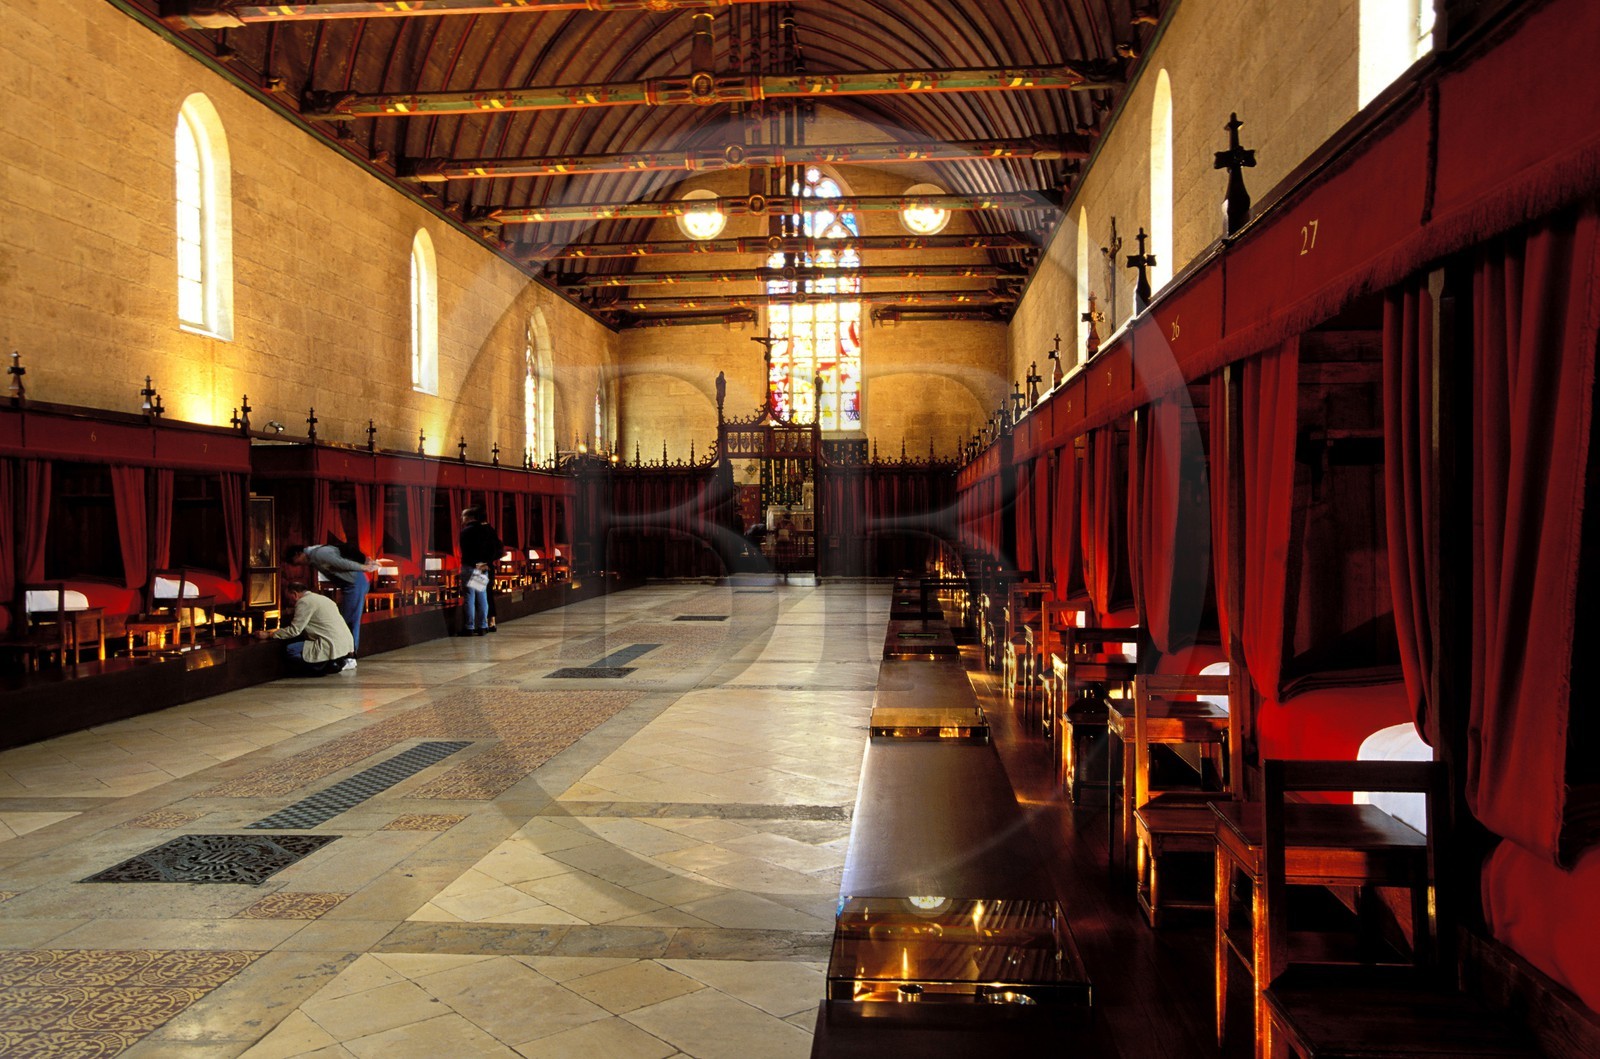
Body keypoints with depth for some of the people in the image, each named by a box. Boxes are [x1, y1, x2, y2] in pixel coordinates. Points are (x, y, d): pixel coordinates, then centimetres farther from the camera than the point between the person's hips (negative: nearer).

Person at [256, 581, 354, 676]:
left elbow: (294, 630, -8)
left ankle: (331, 665, -4)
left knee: (290, 649, -11)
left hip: (333, 647, -10)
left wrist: (268, 635, 0)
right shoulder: (321, 598, 23)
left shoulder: (304, 602, -6)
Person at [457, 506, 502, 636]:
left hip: (469, 567, -6)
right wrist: (488, 562, 4)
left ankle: (469, 627, -4)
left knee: (469, 597, -3)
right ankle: (482, 626, 11)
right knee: (482, 596, 10)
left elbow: (465, 551, -12)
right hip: (485, 568, 6)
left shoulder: (466, 531, -6)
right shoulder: (488, 530, 10)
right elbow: (498, 548, 7)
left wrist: (474, 564, -9)